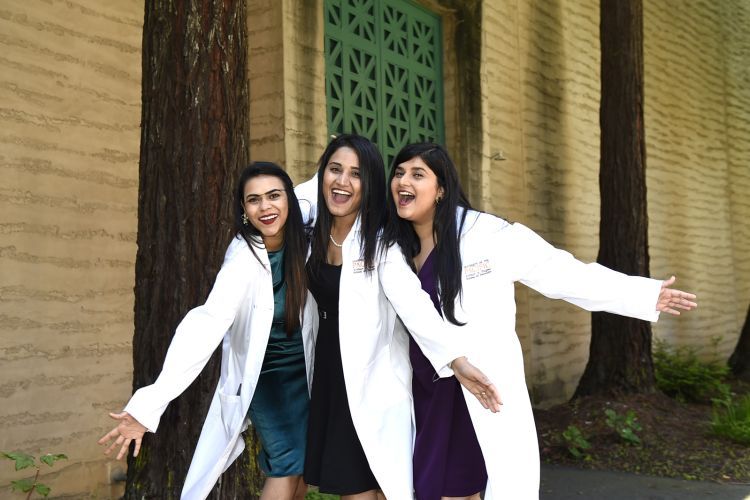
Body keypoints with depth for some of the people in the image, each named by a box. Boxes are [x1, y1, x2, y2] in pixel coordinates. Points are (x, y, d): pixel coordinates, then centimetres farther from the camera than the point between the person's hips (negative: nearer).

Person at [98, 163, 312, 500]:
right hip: (265, 375, -5)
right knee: (288, 465, -10)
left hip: (304, 369, 5)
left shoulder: (301, 237, -12)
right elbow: (206, 326, -38)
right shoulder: (243, 260, -26)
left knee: (302, 464, 10)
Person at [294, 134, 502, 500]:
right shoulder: (313, 230, 0)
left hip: (370, 380, -5)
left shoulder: (379, 240, -15)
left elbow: (412, 302, -27)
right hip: (326, 374, 5)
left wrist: (456, 360, -40)